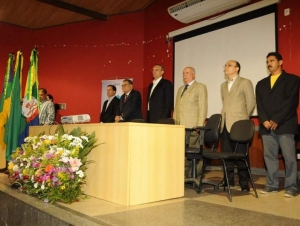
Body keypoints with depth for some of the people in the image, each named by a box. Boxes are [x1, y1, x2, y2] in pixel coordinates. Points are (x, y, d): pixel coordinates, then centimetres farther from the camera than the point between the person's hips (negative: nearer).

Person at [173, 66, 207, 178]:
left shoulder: (200, 87, 3)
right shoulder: (180, 89, 23)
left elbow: (203, 108, -5)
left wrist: (199, 126, -13)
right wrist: (174, 124, 12)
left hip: (192, 127, -6)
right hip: (179, 127, 6)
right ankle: (185, 175, 10)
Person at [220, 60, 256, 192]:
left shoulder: (245, 82, 2)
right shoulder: (223, 85, 20)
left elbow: (251, 103, -2)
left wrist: (243, 118, 0)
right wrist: (224, 116, 12)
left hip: (238, 124, -6)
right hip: (225, 124, 6)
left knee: (241, 154, -3)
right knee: (226, 153, 6)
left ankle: (244, 183, 6)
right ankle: (228, 179, 17)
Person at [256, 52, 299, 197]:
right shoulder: (261, 84, 20)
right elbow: (259, 104, 10)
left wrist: (276, 120, -14)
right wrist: (264, 120, -8)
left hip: (284, 124, -4)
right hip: (266, 126, 5)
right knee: (269, 156, 6)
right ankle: (272, 184, 14)